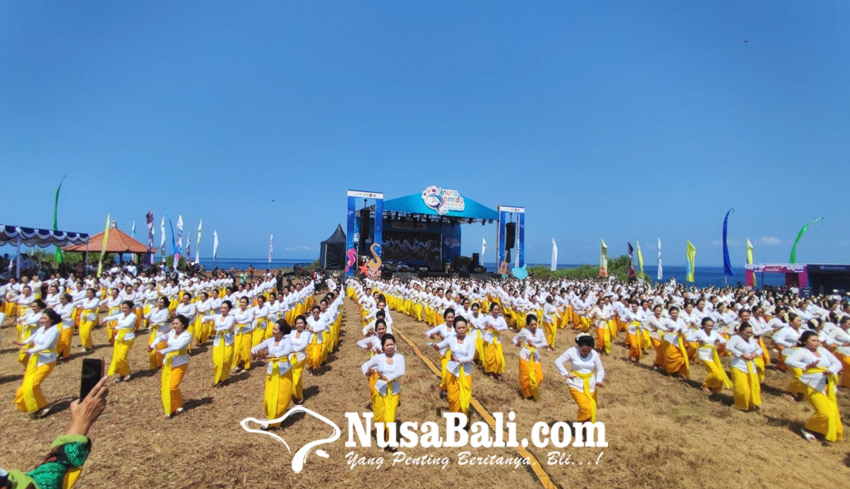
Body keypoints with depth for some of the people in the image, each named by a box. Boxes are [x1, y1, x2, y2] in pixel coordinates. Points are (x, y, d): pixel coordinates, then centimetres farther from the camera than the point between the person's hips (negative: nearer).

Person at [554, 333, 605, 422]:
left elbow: (600, 370, 3)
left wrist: (598, 380, -14)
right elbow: (558, 361, -5)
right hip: (576, 385, -3)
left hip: (590, 385, 3)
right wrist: (566, 373, -12)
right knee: (585, 407, -16)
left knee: (592, 408, 8)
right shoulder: (572, 351, -11)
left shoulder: (594, 354, -5)